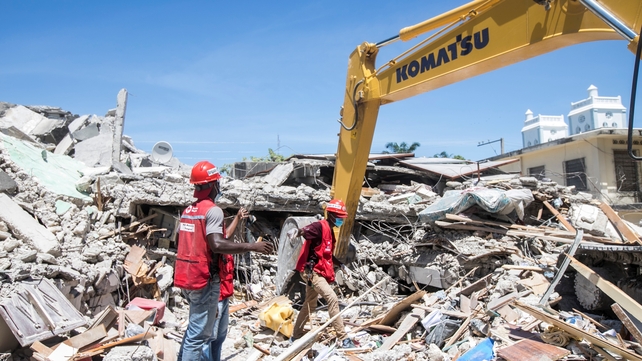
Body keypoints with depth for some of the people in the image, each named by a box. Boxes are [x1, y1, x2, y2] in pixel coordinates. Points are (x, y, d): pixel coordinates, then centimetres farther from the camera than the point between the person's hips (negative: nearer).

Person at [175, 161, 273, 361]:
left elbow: (184, 241, 16)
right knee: (199, 332, 0)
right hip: (204, 279, -9)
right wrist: (252, 246, -24)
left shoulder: (187, 210, 11)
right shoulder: (213, 210, -15)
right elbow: (217, 244, -27)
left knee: (195, 325, 24)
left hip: (185, 277, 9)